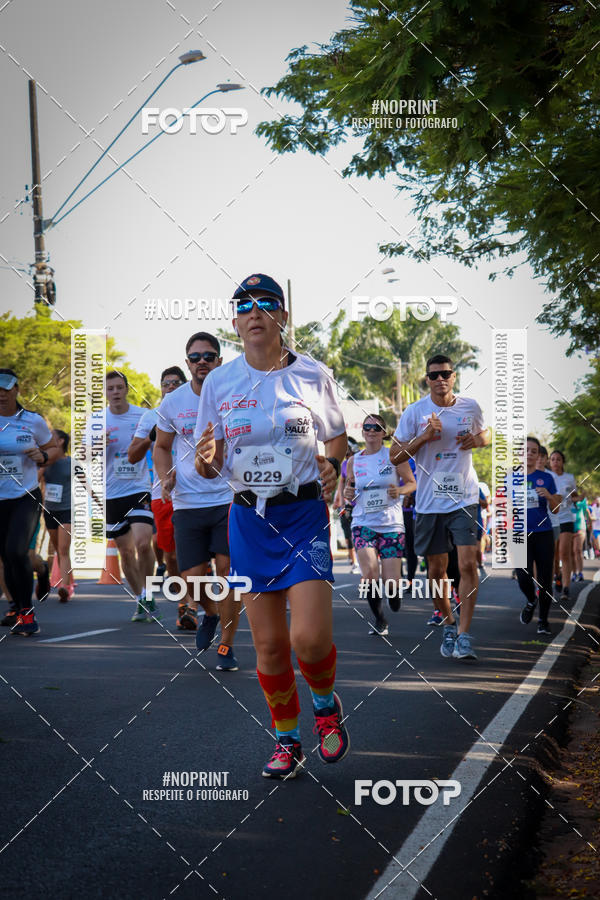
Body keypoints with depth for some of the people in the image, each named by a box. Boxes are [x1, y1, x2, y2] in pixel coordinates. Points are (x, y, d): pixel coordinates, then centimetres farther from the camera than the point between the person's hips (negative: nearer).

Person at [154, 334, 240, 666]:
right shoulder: (172, 403, 4)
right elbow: (161, 446, 19)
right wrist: (166, 477, 0)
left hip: (229, 498, -1)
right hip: (188, 502, 1)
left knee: (228, 570, -7)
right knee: (193, 578, -2)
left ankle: (226, 646, 8)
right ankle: (210, 613, 33)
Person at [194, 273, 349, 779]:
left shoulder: (313, 375, -2)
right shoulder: (219, 383, 2)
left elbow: (338, 438, 11)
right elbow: (211, 466, 7)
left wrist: (332, 465, -10)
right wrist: (207, 459, -17)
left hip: (304, 514, -2)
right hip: (249, 518, 2)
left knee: (310, 638, -14)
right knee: (268, 643, 4)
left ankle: (326, 704, 18)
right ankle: (287, 740, 23)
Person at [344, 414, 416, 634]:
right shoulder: (354, 461, 8)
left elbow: (412, 483, 6)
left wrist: (399, 490, -14)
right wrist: (347, 494, -3)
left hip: (391, 524, -1)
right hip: (363, 523, 1)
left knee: (391, 580, -6)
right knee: (370, 573, -20)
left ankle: (394, 596, 33)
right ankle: (379, 619, 1)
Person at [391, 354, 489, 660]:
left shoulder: (471, 407, 4)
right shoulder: (414, 412, -1)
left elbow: (485, 433, 23)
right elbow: (395, 456, -1)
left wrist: (477, 440, -1)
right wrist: (425, 437, -16)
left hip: (464, 499, 0)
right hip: (429, 502, 1)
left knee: (468, 564, -13)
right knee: (436, 570, 9)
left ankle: (464, 636, -10)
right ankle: (448, 624, 31)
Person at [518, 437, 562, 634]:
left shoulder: (546, 478, 3)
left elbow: (555, 509, 4)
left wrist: (548, 496, -16)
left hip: (543, 534, 0)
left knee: (544, 580, 0)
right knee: (524, 577, -13)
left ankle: (543, 620, 16)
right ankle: (531, 601, 20)